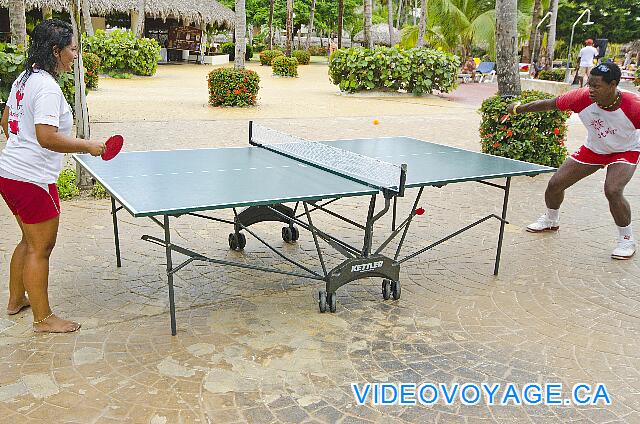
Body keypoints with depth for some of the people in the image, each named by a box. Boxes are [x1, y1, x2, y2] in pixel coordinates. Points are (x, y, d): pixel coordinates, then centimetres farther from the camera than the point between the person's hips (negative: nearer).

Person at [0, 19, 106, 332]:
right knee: (41, 248, 2)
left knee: (29, 241, 23)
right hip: (32, 180, -10)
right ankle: (43, 319, 14)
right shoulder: (47, 88, -21)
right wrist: (88, 146, -20)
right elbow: (48, 137, -29)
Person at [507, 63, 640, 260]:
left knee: (612, 190, -30)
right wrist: (519, 108, -6)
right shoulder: (582, 97, -26)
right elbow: (549, 104, -11)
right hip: (593, 148, 4)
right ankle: (551, 219, 36)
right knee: (555, 184, 2)